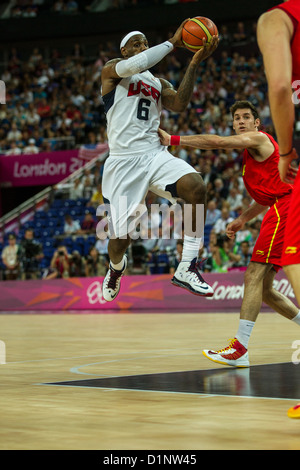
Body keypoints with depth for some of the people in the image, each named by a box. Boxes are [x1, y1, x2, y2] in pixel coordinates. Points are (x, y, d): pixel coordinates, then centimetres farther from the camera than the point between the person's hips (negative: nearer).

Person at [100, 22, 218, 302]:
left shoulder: (158, 83, 21)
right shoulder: (111, 71, 6)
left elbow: (179, 104, 0)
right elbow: (133, 66, -19)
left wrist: (195, 63, -7)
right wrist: (172, 43, -15)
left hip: (154, 155, 4)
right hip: (123, 161, -4)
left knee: (196, 186, -28)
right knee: (120, 238, -3)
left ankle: (186, 269, -23)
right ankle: (116, 268, 38)